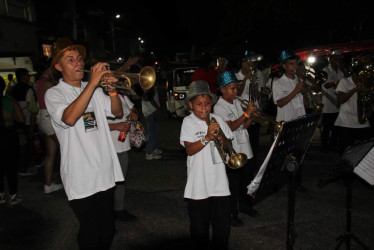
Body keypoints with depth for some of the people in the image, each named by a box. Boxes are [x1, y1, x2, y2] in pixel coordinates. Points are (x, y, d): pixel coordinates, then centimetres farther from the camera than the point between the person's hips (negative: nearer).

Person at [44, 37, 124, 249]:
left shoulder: (95, 90, 12)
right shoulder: (54, 94, -5)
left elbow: (117, 113, 9)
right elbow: (69, 118, -26)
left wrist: (112, 89, -9)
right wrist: (93, 82, -27)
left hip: (105, 172, 5)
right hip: (81, 176, -5)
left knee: (108, 229, 16)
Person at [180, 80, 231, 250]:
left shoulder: (217, 119, 6)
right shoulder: (188, 122, -5)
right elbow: (189, 150, -16)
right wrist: (207, 137, -28)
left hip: (219, 183, 3)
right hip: (198, 186, -3)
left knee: (222, 226, 12)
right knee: (200, 228, 11)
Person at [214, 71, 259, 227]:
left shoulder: (237, 102, 10)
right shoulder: (219, 107, -12)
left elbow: (245, 125, 10)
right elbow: (231, 127, -23)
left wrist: (251, 116, -8)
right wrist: (246, 113, -25)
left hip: (245, 150, 7)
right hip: (231, 153, -7)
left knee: (247, 180, 19)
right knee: (233, 184, 2)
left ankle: (245, 205, 40)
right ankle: (232, 214, 17)